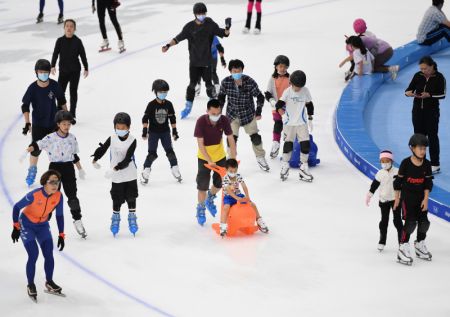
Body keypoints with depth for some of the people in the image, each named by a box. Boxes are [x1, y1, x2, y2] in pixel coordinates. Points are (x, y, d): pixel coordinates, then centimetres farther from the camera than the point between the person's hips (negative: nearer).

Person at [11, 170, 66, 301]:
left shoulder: (58, 196, -18)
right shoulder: (34, 195, -33)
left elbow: (59, 215, -4)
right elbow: (17, 207, -20)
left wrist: (61, 235, -2)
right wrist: (16, 227, -17)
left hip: (43, 225, 5)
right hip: (27, 225, -5)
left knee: (49, 254, 0)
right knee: (33, 255, -12)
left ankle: (49, 283, 21)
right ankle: (31, 286, 6)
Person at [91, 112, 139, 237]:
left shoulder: (132, 140, -16)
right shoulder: (112, 139, -9)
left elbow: (127, 159, -22)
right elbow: (102, 148, 1)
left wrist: (116, 168, -30)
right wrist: (95, 159, -16)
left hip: (130, 175, -1)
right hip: (117, 177, 1)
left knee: (131, 197, 10)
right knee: (117, 199, 5)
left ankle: (132, 218, 27)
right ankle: (115, 218, 24)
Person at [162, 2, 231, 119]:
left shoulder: (210, 25, -4)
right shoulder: (190, 27, -6)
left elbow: (223, 33, -2)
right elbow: (179, 38, -8)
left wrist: (227, 28, -24)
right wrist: (168, 45, -22)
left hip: (207, 61, 0)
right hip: (194, 61, 0)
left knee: (208, 83, 2)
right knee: (192, 83, -2)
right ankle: (188, 107, 8)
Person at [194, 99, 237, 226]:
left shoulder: (224, 120, -19)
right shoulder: (201, 121, -27)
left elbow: (231, 140, -13)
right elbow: (200, 144, -23)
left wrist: (233, 159, -19)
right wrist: (210, 161, -28)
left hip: (220, 156, 3)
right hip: (204, 157, -3)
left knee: (219, 183, 12)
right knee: (203, 185, -3)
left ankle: (210, 199, 42)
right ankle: (201, 209, 18)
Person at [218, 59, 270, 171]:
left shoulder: (249, 82, -21)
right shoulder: (226, 82, -16)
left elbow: (260, 96, -8)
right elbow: (221, 97, 1)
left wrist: (258, 112, -10)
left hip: (248, 114, 0)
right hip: (232, 115, 0)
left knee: (255, 137, 8)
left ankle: (260, 158, 29)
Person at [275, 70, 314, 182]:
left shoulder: (305, 91, 0)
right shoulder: (287, 92, -8)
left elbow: (309, 105, 10)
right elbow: (279, 105, -10)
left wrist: (310, 119, 10)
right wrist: (283, 115, -21)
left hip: (302, 123, 2)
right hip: (289, 123, -2)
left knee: (306, 144, -4)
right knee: (288, 144, 1)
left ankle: (303, 169, 5)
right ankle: (285, 166, 18)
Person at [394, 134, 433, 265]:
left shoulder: (426, 164, -3)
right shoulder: (406, 163, -14)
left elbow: (428, 183, 2)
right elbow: (398, 181, -6)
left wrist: (425, 199, -4)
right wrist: (397, 198, -2)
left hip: (420, 197, 5)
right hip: (407, 196, -5)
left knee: (424, 221, 9)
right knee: (410, 222, -14)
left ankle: (420, 245, 30)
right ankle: (403, 248, -10)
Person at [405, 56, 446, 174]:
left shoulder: (439, 77, -8)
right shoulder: (418, 76, 2)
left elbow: (442, 94, -9)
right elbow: (410, 88, 2)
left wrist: (429, 95, -23)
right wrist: (408, 93, -21)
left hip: (432, 111, -4)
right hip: (418, 110, 4)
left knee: (432, 136, -1)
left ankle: (435, 165, 5)